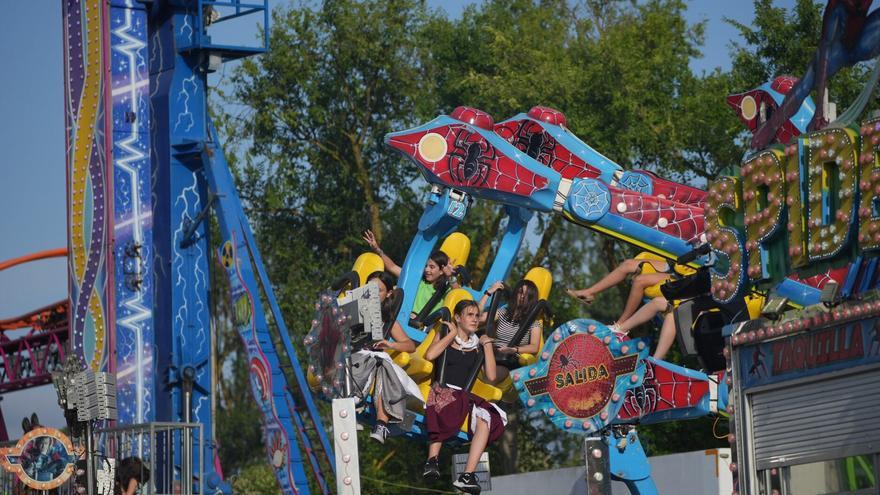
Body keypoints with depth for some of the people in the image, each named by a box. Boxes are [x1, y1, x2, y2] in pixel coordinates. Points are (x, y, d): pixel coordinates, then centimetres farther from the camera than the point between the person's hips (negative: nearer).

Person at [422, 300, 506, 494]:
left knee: (485, 417, -31)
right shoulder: (445, 337, 15)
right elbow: (430, 355, -8)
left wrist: (487, 344, 8)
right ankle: (433, 460, -45)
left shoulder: (477, 346, 21)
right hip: (442, 391, -3)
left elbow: (491, 376, 8)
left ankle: (468, 475, -41)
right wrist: (453, 333, 1)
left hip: (465, 397, 3)